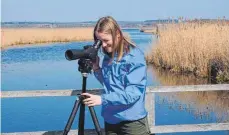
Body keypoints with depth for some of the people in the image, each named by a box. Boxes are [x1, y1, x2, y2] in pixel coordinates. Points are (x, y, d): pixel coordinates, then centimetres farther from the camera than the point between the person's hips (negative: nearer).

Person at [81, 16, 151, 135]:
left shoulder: (135, 56, -15)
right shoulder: (108, 56, 5)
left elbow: (133, 93, -20)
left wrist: (103, 99, -25)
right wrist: (96, 68, -2)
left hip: (132, 121, -6)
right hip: (110, 119, 6)